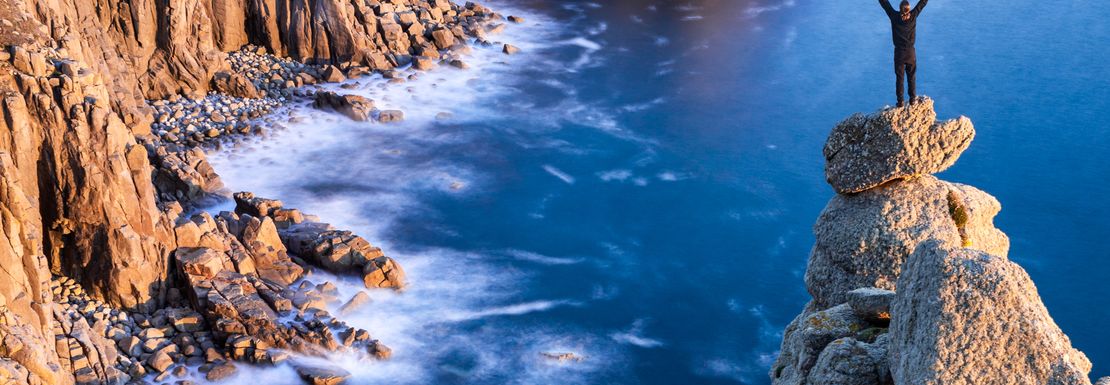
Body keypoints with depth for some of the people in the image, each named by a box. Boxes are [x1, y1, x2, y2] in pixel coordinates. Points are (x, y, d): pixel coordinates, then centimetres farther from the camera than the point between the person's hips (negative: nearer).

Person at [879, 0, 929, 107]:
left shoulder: (894, 16, -15)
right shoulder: (913, 15, -11)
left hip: (899, 53, -1)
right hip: (911, 53, 1)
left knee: (899, 78, 6)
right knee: (912, 77, 15)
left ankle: (900, 101, 8)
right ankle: (912, 99, 20)